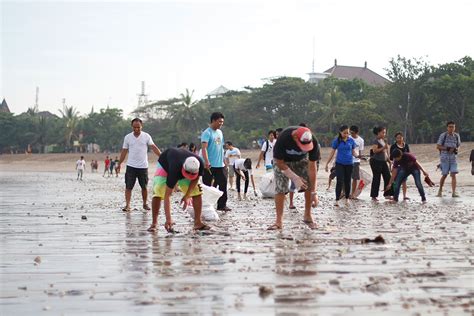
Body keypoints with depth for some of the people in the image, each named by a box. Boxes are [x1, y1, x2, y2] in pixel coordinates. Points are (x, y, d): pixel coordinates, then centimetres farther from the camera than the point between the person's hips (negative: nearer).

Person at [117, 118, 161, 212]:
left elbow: (154, 147, -6)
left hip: (143, 166, -1)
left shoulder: (146, 136, -1)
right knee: (128, 186, -5)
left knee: (144, 187, 8)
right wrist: (119, 164, 7)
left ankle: (145, 204, 24)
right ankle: (127, 205, -5)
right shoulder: (127, 137, 3)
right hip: (131, 166, 1)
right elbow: (124, 151, 9)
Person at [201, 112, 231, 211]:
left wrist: (223, 161, 21)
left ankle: (222, 204, 14)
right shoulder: (207, 133, -12)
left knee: (223, 183, 6)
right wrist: (206, 161, -36)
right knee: (207, 185, 1)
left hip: (219, 165, 7)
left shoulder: (220, 132, 13)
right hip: (209, 165, -7)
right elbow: (204, 147, -23)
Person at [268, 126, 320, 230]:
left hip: (301, 160, 2)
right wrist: (295, 178, -28)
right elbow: (279, 162, -25)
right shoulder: (283, 138, -39)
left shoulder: (313, 141, -32)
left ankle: (308, 216, 3)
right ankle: (279, 221, -10)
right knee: (280, 188, -15)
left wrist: (314, 192, -25)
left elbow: (312, 167, -26)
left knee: (309, 184, -13)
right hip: (283, 161, -2)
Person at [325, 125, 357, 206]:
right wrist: (327, 163, 1)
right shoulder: (337, 141, -3)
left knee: (347, 181, 8)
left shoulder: (351, 141, 1)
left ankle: (347, 199, 23)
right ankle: (337, 200, -6)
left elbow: (353, 152, 7)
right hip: (339, 163, -2)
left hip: (349, 164, 2)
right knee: (339, 181, -10)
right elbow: (332, 152, 2)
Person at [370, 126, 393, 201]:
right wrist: (383, 147, -26)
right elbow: (375, 150, -21)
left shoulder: (383, 140, 15)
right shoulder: (376, 141, -10)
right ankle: (374, 196, 4)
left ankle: (387, 194, 10)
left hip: (383, 161, 8)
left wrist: (388, 159, 19)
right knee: (376, 179, -3)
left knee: (387, 177, 3)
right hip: (376, 161, -8)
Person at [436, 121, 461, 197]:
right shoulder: (443, 135, -5)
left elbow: (458, 145, 18)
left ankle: (454, 192, -10)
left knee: (453, 175, -9)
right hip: (444, 158, -2)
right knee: (444, 175, 0)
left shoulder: (457, 136, 5)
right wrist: (447, 148, -18)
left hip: (453, 158, 2)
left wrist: (456, 149, -5)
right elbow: (438, 146, -4)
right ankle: (440, 190, 21)